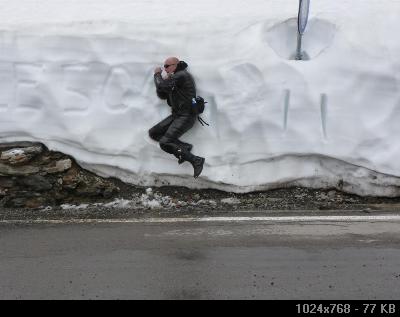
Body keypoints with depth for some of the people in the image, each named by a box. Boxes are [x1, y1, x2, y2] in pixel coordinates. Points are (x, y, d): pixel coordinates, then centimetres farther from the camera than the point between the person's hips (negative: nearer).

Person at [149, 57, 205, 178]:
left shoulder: (182, 75, -14)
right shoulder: (173, 78, 17)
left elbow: (162, 86, -22)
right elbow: (162, 95, 15)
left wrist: (157, 74, -2)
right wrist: (164, 80, -2)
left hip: (186, 116, -10)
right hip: (176, 115, 10)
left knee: (164, 143, -19)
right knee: (153, 133, 5)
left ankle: (196, 160, -15)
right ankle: (184, 147, -4)